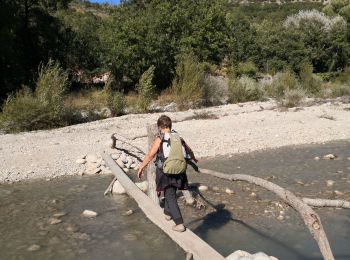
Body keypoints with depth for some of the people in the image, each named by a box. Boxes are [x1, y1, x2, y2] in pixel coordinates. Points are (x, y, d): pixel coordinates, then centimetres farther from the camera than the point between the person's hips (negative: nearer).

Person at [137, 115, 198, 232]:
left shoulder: (160, 139, -11)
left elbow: (150, 155, -14)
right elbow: (188, 150, 20)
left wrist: (141, 168, -2)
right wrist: (193, 158, 41)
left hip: (165, 172, -5)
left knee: (170, 197, 1)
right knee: (170, 192, 26)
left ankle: (179, 224, -3)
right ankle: (167, 213, 45)